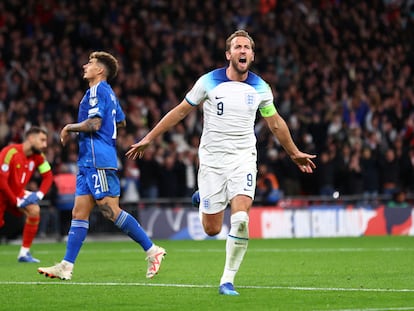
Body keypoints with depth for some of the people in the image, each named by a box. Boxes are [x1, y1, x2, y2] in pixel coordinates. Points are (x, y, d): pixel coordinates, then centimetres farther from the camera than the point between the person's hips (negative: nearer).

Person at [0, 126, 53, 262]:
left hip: (17, 193, 6)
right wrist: (16, 201, -22)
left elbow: (48, 176, 4)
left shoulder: (38, 156, -6)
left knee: (34, 210, -20)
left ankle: (24, 253, -13)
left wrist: (39, 194, -13)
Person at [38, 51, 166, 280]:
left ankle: (152, 250, -6)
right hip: (89, 161, 10)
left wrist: (69, 128, -6)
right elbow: (121, 122, 31)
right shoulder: (108, 93, 20)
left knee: (110, 210, -11)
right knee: (79, 212, 4)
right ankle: (66, 266, 1)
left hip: (98, 161, -10)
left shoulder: (98, 90, -10)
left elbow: (94, 124, -21)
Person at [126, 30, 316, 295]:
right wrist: (148, 139, 5)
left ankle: (228, 280, -6)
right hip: (212, 160, -1)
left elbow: (276, 123, 18)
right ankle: (205, 202, 37)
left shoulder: (260, 88, 2)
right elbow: (180, 111, 4)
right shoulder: (209, 82, -5)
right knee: (212, 230, 0)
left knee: (241, 219, -20)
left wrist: (295, 153, 27)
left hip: (243, 159, 1)